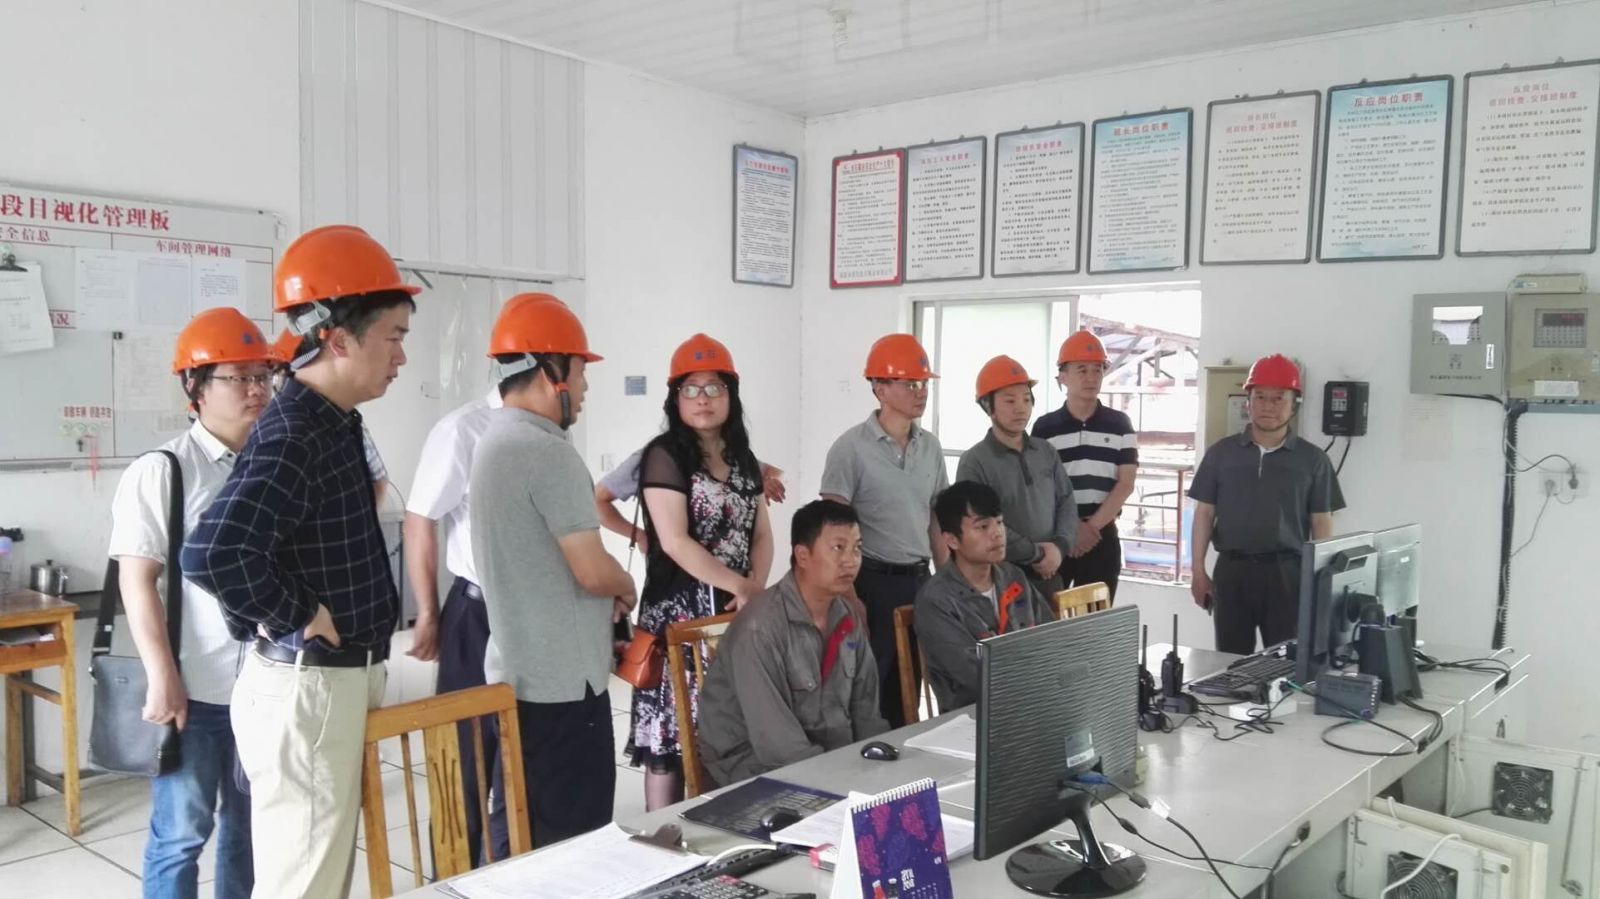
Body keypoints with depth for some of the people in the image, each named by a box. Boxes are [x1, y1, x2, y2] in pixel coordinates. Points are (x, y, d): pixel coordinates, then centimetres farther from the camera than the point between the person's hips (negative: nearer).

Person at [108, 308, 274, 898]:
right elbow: (137, 581, -9)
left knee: (250, 825, 18)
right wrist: (162, 678, -14)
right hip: (194, 689, -4)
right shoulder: (160, 471, -7)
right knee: (180, 834, 6)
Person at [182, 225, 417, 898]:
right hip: (306, 686, -10)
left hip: (337, 678, 10)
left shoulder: (332, 422, 9)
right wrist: (302, 615, -22)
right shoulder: (293, 436, -22)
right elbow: (211, 554, -36)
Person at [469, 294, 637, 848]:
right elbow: (593, 571, -22)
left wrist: (606, 592, 10)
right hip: (562, 682, -10)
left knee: (521, 835, 18)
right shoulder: (547, 450, -20)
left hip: (515, 672, 10)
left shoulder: (492, 441, 11)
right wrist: (626, 587, 0)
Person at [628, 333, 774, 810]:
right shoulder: (664, 455, -7)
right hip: (681, 613, -6)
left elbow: (761, 534, 13)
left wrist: (757, 588, -5)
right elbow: (675, 541, -15)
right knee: (672, 735, -4)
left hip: (738, 613, 6)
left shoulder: (743, 458, 13)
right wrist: (740, 586, -13)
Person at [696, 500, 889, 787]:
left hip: (831, 753, 7)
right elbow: (776, 742, -24)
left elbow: (865, 712, 9)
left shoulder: (848, 619, 2)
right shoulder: (761, 627, -22)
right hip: (756, 763, -7)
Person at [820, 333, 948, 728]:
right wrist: (847, 594, -17)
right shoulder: (851, 448, -11)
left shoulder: (930, 447, 7)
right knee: (870, 683, 1)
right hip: (873, 581, -6)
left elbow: (938, 520, 14)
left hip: (919, 579, 6)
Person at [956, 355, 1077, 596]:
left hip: (1050, 575, 6)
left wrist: (1060, 546, -8)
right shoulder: (974, 463, -10)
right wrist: (1036, 554, -13)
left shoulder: (1047, 452, 10)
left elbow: (1067, 502, 10)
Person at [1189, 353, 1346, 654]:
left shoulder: (1313, 459, 4)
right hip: (1232, 569, 1)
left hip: (1287, 571, -1)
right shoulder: (1221, 452, 5)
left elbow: (1322, 523, 5)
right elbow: (1204, 513, 7)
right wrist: (1198, 570, 2)